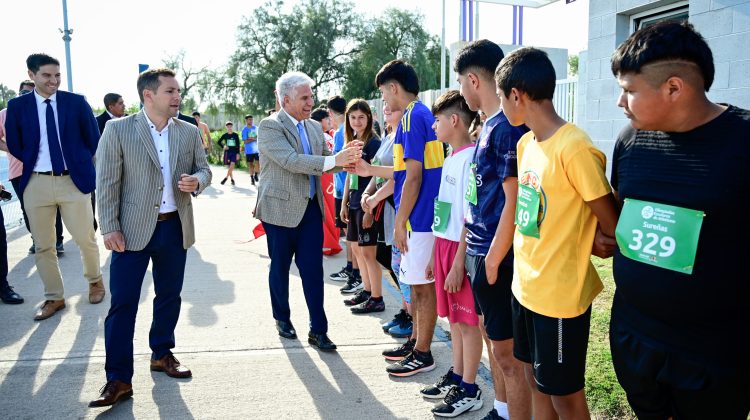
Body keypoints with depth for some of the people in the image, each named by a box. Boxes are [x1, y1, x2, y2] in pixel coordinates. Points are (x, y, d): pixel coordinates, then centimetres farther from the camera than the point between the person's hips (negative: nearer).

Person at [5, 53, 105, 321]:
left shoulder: (76, 102, 0)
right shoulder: (17, 106, 2)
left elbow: (93, 139, 6)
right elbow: (14, 145, 9)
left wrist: (80, 164, 8)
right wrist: (35, 161, 8)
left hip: (73, 180, -1)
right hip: (36, 183, 1)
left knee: (86, 239, 5)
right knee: (42, 246, 6)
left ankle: (95, 281, 31)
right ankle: (54, 298, 20)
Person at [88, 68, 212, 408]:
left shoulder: (190, 132, 5)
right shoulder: (118, 129, -5)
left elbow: (203, 169, 11)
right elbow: (107, 182, -6)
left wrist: (197, 182, -13)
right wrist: (110, 228, -11)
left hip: (175, 227, 4)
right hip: (133, 229, -4)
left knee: (169, 296, 15)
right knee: (123, 303, -2)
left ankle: (162, 354, 34)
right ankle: (119, 379, 6)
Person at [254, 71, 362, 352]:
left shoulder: (315, 128, 9)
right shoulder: (270, 126, -11)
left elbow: (323, 164, 12)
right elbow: (291, 160, -24)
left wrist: (345, 159, -10)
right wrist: (333, 160, -31)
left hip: (311, 208, 5)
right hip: (280, 209, -4)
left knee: (313, 270, 3)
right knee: (280, 268, 12)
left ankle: (318, 330, 10)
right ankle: (282, 318, 33)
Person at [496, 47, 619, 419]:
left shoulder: (574, 147, -21)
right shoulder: (525, 143, 5)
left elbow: (611, 226, -15)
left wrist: (574, 247, 3)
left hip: (561, 294, -7)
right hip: (525, 286, 8)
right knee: (537, 382, 21)